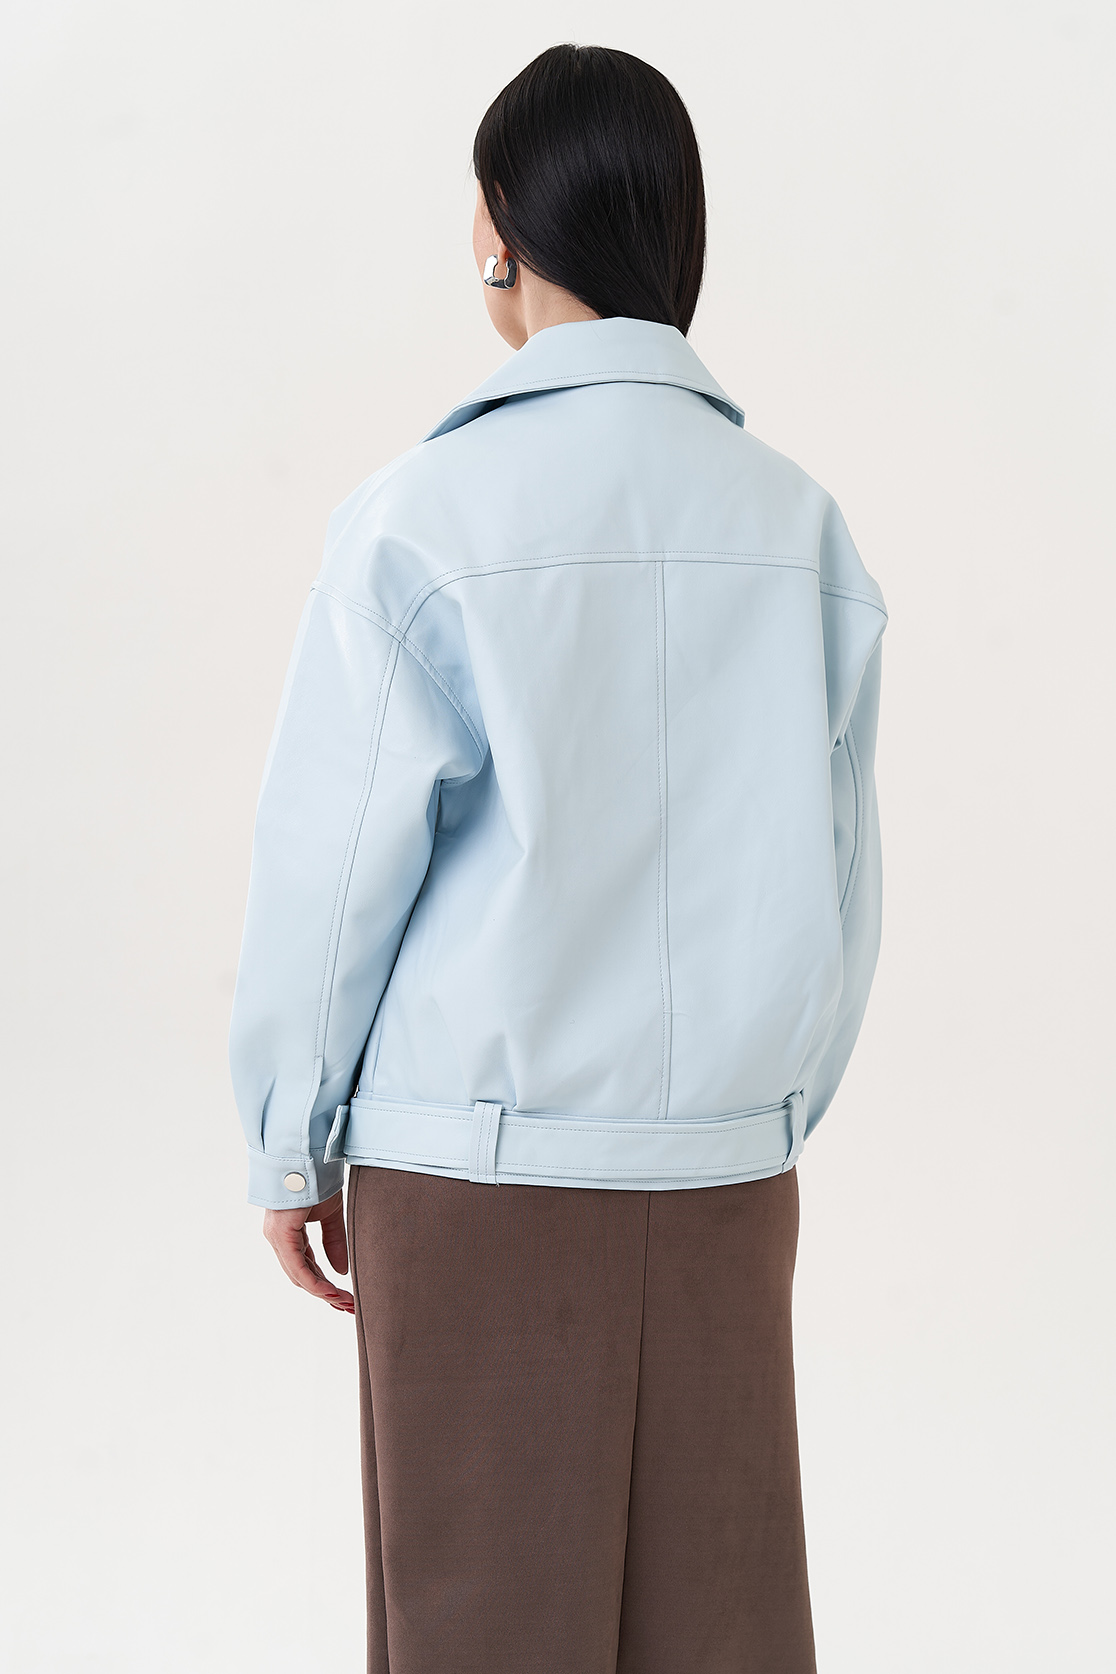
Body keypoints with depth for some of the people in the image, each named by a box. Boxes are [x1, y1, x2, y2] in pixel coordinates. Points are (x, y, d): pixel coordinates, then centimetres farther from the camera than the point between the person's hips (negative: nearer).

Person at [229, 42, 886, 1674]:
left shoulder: (427, 514, -10)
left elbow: (337, 859, -7)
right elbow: (839, 876, 5)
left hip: (479, 1164, -3)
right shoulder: (795, 519, 0)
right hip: (721, 1170, 4)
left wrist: (287, 1142, 5)